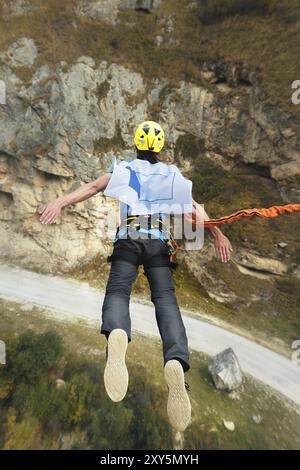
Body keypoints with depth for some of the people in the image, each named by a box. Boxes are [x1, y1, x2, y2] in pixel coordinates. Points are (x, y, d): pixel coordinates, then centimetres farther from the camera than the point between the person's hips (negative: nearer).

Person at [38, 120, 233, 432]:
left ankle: (117, 335, -43)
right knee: (165, 298, -7)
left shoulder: (122, 168, 20)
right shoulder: (171, 173, 23)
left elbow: (92, 187, 3)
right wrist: (218, 235, 16)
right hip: (159, 241, 1)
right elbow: (195, 207, 16)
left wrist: (59, 202, -4)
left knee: (117, 291, -9)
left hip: (128, 238, 0)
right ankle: (176, 362, -31)